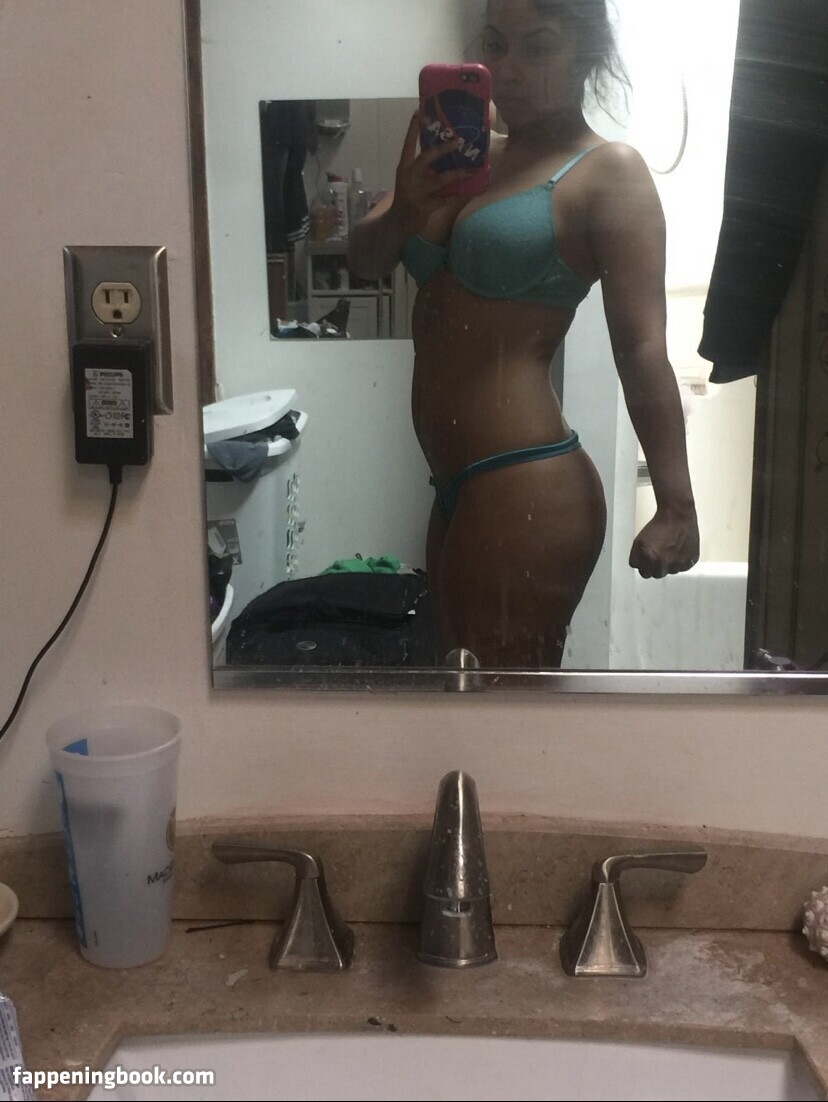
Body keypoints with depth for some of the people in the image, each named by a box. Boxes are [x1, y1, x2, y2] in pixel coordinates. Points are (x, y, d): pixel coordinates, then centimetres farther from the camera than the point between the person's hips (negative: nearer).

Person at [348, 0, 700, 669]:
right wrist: (401, 215, -17)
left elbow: (642, 350, -15)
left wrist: (677, 507, -20)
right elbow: (365, 263, 6)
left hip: (526, 488, -8)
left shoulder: (609, 173, -7)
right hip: (461, 485, 8)